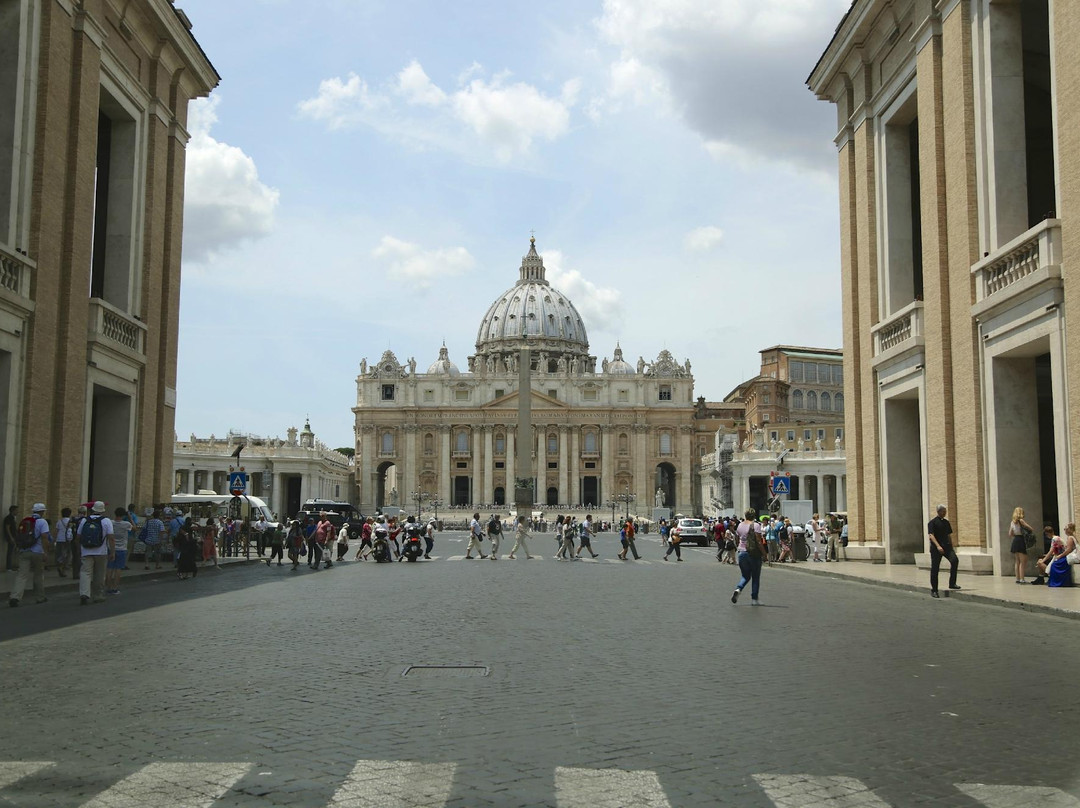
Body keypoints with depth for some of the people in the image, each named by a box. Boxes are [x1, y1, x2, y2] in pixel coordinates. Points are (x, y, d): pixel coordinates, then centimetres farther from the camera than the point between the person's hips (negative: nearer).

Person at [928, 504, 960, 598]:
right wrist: (938, 546, -27)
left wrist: (951, 547, 22)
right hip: (936, 548, -5)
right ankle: (934, 590, 10)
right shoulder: (933, 522, -4)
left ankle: (952, 583, -13)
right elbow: (931, 535, -15)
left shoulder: (946, 522, 16)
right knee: (934, 569, -1)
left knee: (955, 560, -21)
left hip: (946, 546, 5)